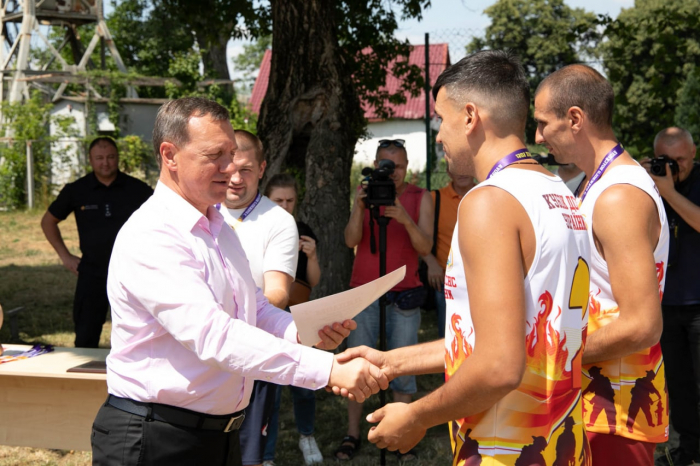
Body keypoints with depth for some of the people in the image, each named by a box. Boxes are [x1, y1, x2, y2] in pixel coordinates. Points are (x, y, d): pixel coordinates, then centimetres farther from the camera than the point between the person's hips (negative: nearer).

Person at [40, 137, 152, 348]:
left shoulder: (137, 189, -1)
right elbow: (48, 221, 14)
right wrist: (65, 256, 7)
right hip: (92, 274, 1)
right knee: (85, 339, 3)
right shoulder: (76, 190, 1)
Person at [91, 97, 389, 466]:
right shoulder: (149, 237, -19)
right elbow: (213, 335, -29)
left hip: (220, 433, 8)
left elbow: (256, 308, 17)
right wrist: (329, 369, -34)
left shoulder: (218, 226, 12)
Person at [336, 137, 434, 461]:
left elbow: (425, 247, -10)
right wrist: (359, 209, -24)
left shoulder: (420, 198, 1)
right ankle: (352, 434, 9)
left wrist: (406, 219, -28)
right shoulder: (365, 195, 5)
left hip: (404, 295, -1)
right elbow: (351, 240, -7)